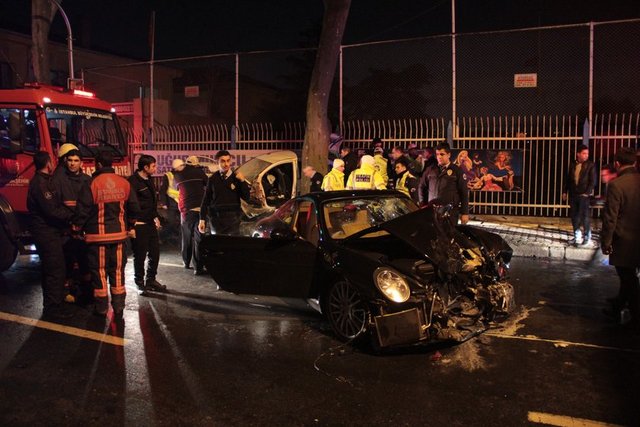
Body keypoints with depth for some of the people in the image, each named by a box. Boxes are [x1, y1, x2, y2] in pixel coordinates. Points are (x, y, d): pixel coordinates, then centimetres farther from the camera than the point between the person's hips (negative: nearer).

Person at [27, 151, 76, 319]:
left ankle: (52, 304, 28)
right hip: (47, 233, -11)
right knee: (55, 269, -6)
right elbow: (52, 211, -23)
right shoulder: (40, 183, -18)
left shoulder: (42, 181, 14)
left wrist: (67, 214, 1)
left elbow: (55, 205, 14)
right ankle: (53, 307, 2)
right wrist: (71, 215, -12)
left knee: (50, 269, 17)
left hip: (48, 232, 11)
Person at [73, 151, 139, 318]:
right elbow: (134, 208, 8)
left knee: (99, 271, 8)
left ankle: (101, 308, 15)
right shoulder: (124, 183, 1)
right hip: (119, 234, 3)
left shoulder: (92, 185, -11)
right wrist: (131, 226, 23)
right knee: (117, 270, 10)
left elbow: (82, 211, -8)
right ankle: (118, 308, 13)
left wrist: (76, 227, 9)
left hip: (98, 235, -3)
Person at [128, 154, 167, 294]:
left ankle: (151, 280, 26)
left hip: (151, 223, 9)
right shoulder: (133, 181, -15)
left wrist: (156, 217, 15)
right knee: (140, 255, 1)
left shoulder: (149, 180, 15)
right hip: (139, 224, -8)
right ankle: (140, 283, 14)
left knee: (155, 253, 12)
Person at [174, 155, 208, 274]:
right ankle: (198, 267, -5)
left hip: (185, 209, 4)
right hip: (199, 208, -4)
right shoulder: (198, 171, -1)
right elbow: (208, 184, 5)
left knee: (187, 235, 18)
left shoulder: (177, 174, 7)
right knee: (198, 237, -2)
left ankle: (186, 262, 30)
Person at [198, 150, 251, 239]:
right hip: (216, 218, 2)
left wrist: (242, 181, -13)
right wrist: (202, 219, 6)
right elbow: (206, 200, 9)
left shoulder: (236, 178, 3)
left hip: (233, 218, -1)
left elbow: (246, 198, -3)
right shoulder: (213, 179, 6)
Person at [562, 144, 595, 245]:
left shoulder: (590, 165, -3)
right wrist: (565, 191, 10)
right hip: (573, 194, 4)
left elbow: (592, 181, -6)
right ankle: (577, 236, 21)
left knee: (585, 216, -2)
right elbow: (568, 179, 14)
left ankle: (587, 237, 10)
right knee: (574, 216, 9)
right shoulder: (572, 165, 9)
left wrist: (587, 193, -14)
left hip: (584, 195, -4)